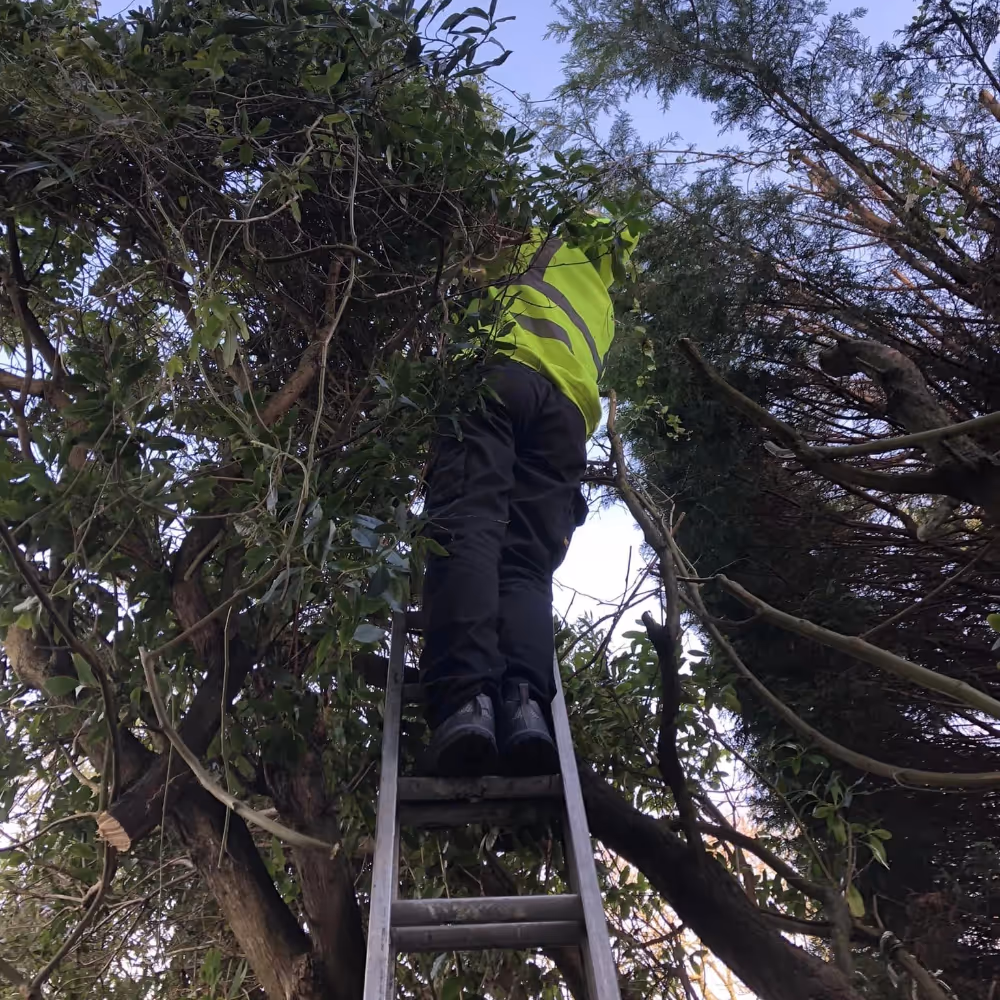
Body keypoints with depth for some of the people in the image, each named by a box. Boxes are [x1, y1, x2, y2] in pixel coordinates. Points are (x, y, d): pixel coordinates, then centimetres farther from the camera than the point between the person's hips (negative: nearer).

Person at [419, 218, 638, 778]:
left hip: (507, 374, -4)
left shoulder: (551, 248, 31)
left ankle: (466, 699, -42)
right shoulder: (603, 310, 42)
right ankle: (525, 702, -34)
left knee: (467, 531, -21)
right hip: (568, 411, 4)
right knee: (526, 565, -7)